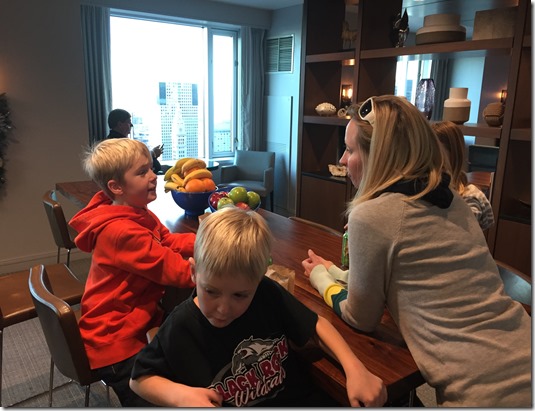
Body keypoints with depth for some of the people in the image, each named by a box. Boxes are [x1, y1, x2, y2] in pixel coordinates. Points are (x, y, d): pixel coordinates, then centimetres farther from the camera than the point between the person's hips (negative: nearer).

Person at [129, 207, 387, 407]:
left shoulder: (268, 295, -7)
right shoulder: (181, 328, -12)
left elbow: (315, 324, 5)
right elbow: (139, 378, 1)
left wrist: (354, 367, -8)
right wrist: (178, 394, -17)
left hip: (300, 397, 2)